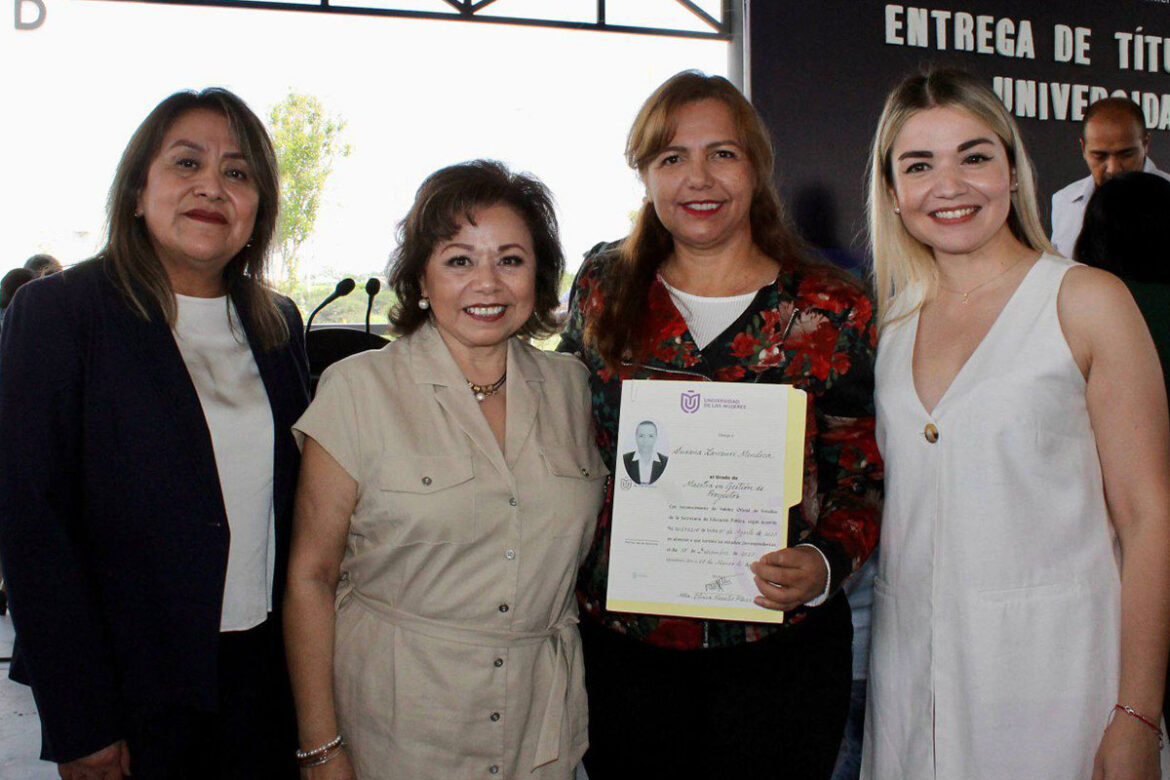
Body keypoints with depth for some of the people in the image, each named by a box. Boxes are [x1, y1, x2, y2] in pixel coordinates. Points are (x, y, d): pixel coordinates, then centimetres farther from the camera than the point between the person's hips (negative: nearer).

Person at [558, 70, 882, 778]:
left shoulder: (833, 311, -3)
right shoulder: (603, 290, 2)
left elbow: (868, 478, 2)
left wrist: (824, 566, -16)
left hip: (779, 646, -1)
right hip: (620, 639, 2)